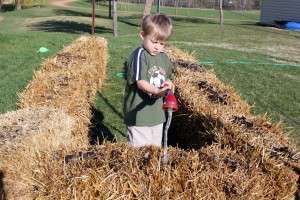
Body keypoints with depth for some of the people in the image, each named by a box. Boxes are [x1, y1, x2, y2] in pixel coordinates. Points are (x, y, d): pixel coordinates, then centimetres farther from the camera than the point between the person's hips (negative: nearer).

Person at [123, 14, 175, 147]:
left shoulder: (163, 57, 7)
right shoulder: (139, 56, -14)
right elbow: (140, 82, -23)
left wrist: (168, 83, -4)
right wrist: (156, 91, -40)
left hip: (157, 113, 7)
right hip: (139, 114, -7)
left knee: (156, 149, 19)